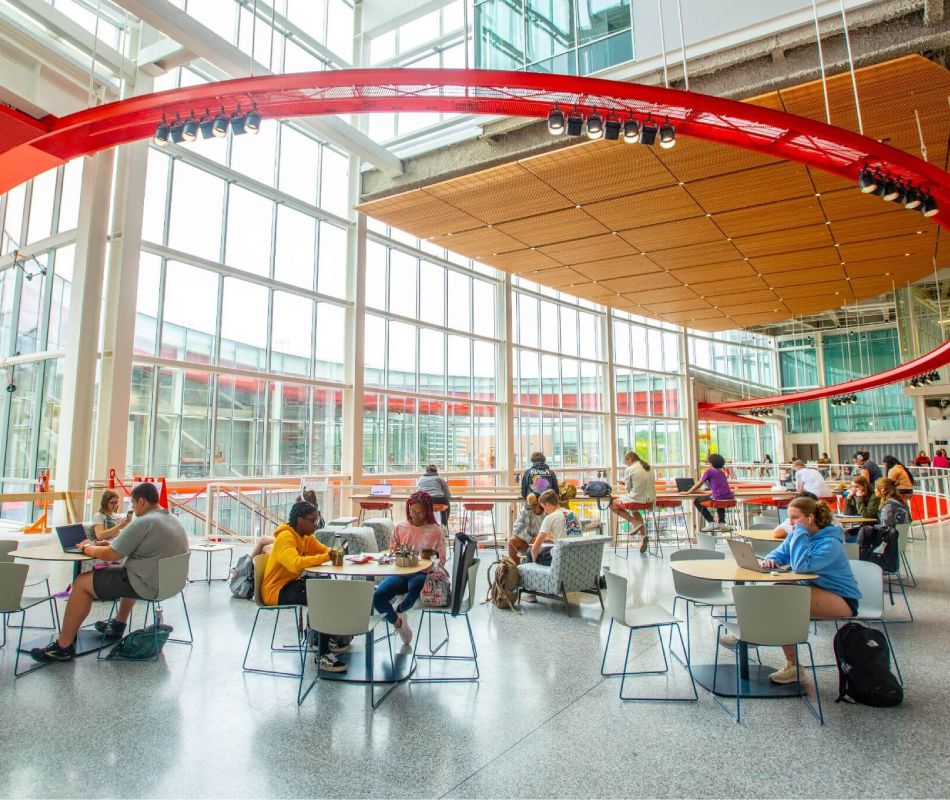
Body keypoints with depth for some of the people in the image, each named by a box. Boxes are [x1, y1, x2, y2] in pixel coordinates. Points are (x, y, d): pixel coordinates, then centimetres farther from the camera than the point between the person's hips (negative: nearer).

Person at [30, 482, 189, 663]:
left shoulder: (143, 523, -17)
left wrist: (87, 548, 4)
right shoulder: (174, 521, 12)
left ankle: (63, 646, 6)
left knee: (83, 582, 1)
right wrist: (112, 544, 17)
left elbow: (110, 555, -14)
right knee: (128, 571, 38)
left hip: (147, 586, -9)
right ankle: (118, 625, 43)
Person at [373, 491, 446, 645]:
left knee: (414, 586, -41)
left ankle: (399, 610, -2)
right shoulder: (400, 528, 13)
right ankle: (397, 622, 10)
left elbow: (441, 560, 1)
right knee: (377, 597, -24)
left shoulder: (436, 530, 4)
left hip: (422, 574, -3)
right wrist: (396, 553, -5)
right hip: (400, 573, 3)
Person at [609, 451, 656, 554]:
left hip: (637, 499, -7)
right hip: (650, 499, 7)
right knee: (634, 510, 37)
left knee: (613, 504, 15)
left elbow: (627, 489, -5)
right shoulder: (648, 468, 10)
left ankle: (635, 522, 2)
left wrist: (625, 486, 17)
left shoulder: (629, 470, -9)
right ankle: (643, 534, 20)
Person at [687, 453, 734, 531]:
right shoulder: (722, 472, 20)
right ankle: (722, 522, 27)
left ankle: (711, 523, 6)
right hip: (729, 499, 8)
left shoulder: (709, 471, -1)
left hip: (718, 498, -8)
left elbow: (698, 484, 3)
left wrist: (688, 492, 14)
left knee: (697, 501, 11)